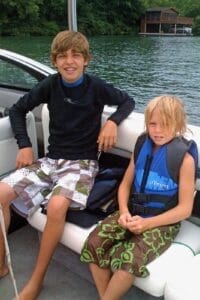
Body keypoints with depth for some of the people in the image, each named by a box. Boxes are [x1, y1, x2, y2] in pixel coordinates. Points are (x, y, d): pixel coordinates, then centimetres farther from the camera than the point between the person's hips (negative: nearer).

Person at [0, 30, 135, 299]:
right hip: (51, 159, 4)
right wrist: (24, 145, -1)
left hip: (83, 162, -4)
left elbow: (128, 102, 7)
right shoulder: (50, 84, 0)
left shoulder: (96, 87, -7)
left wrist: (112, 122, -13)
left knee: (56, 206, -32)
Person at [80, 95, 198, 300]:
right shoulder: (142, 146, 4)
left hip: (163, 222, -4)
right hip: (133, 212, 5)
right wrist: (124, 211, -10)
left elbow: (185, 208, -10)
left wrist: (147, 223, -18)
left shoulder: (184, 157, -11)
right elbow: (125, 184, 9)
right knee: (94, 242, -18)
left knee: (130, 258, -29)